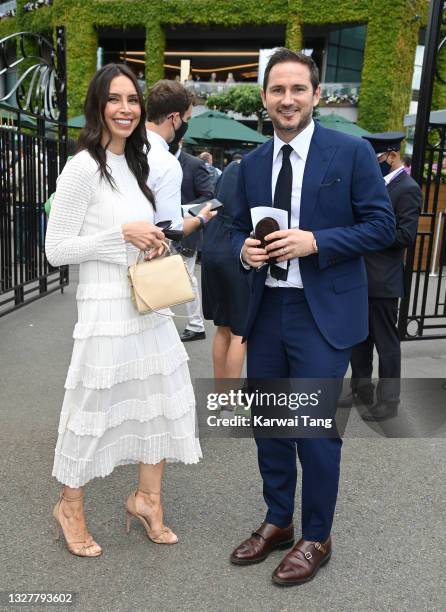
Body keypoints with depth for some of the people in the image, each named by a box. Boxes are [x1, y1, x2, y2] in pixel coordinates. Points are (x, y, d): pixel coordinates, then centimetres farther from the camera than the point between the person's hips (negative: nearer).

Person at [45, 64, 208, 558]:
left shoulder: (134, 164, 12)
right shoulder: (83, 167, -12)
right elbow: (56, 249, -14)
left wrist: (154, 241, 1)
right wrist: (123, 234, -19)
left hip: (148, 304, 8)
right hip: (106, 308, -8)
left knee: (165, 401, 13)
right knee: (93, 407, 5)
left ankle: (146, 497, 32)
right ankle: (69, 507, 30)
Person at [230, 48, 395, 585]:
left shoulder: (351, 152, -4)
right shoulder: (252, 163, 9)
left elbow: (382, 224, -7)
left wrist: (315, 242, -19)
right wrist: (245, 250, -8)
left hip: (323, 313, -5)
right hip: (266, 310, 5)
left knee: (315, 429, 1)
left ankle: (316, 538, 24)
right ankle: (277, 522, 35)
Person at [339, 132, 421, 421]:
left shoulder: (408, 189, -12)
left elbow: (405, 236, -18)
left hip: (382, 280, -8)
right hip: (360, 276, 8)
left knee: (386, 341, 3)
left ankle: (388, 401, 16)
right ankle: (362, 390, 31)